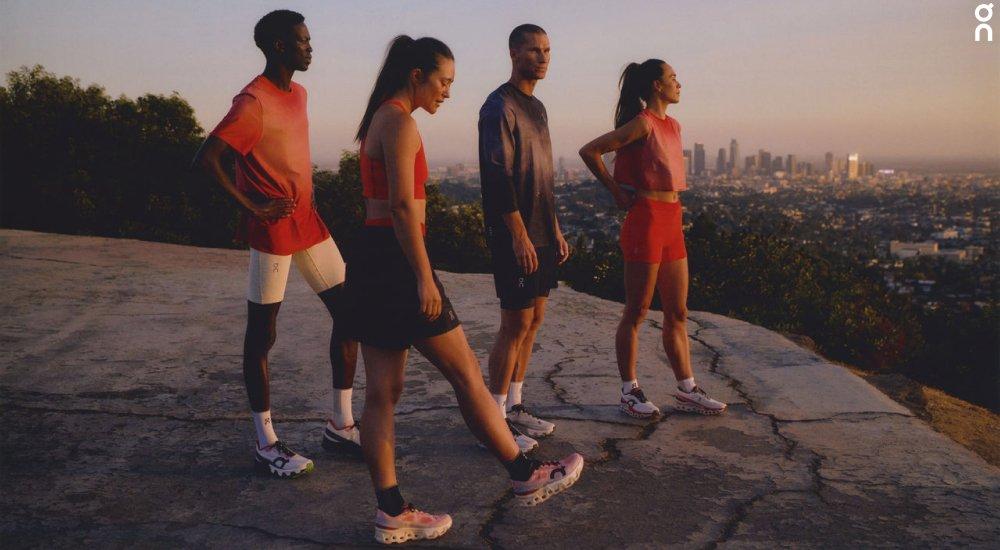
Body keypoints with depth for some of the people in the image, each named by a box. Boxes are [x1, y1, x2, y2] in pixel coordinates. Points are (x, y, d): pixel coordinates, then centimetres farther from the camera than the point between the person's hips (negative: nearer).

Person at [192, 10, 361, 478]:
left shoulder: (299, 94, 14)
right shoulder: (252, 102, -13)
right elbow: (206, 157, -21)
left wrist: (304, 202, 15)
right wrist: (252, 207, -18)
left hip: (308, 221, 9)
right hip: (272, 229, -9)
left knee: (348, 312, 7)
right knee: (262, 332, 1)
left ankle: (341, 425, 19)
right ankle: (266, 443, 13)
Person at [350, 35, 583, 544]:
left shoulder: (378, 119, 19)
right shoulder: (400, 121, -11)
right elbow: (402, 205, -20)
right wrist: (424, 278, -20)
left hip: (371, 261, 10)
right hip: (396, 260, -10)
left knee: (383, 392, 8)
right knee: (467, 374, 1)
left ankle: (392, 514, 14)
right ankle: (527, 477, 16)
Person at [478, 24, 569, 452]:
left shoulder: (537, 107, 17)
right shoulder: (500, 106, -10)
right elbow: (498, 176, -17)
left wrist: (555, 230, 19)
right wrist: (520, 235, -20)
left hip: (541, 235, 9)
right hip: (516, 236, -9)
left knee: (533, 321, 11)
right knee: (516, 324, -6)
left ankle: (515, 405, 21)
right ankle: (496, 417, 5)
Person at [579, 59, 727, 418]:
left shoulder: (673, 126, 14)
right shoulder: (643, 123, -11)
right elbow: (589, 151, -14)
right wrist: (617, 193, -7)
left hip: (672, 222, 9)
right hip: (646, 220, -9)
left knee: (678, 313, 11)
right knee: (637, 311, 1)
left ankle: (687, 390, 20)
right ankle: (630, 392, 11)